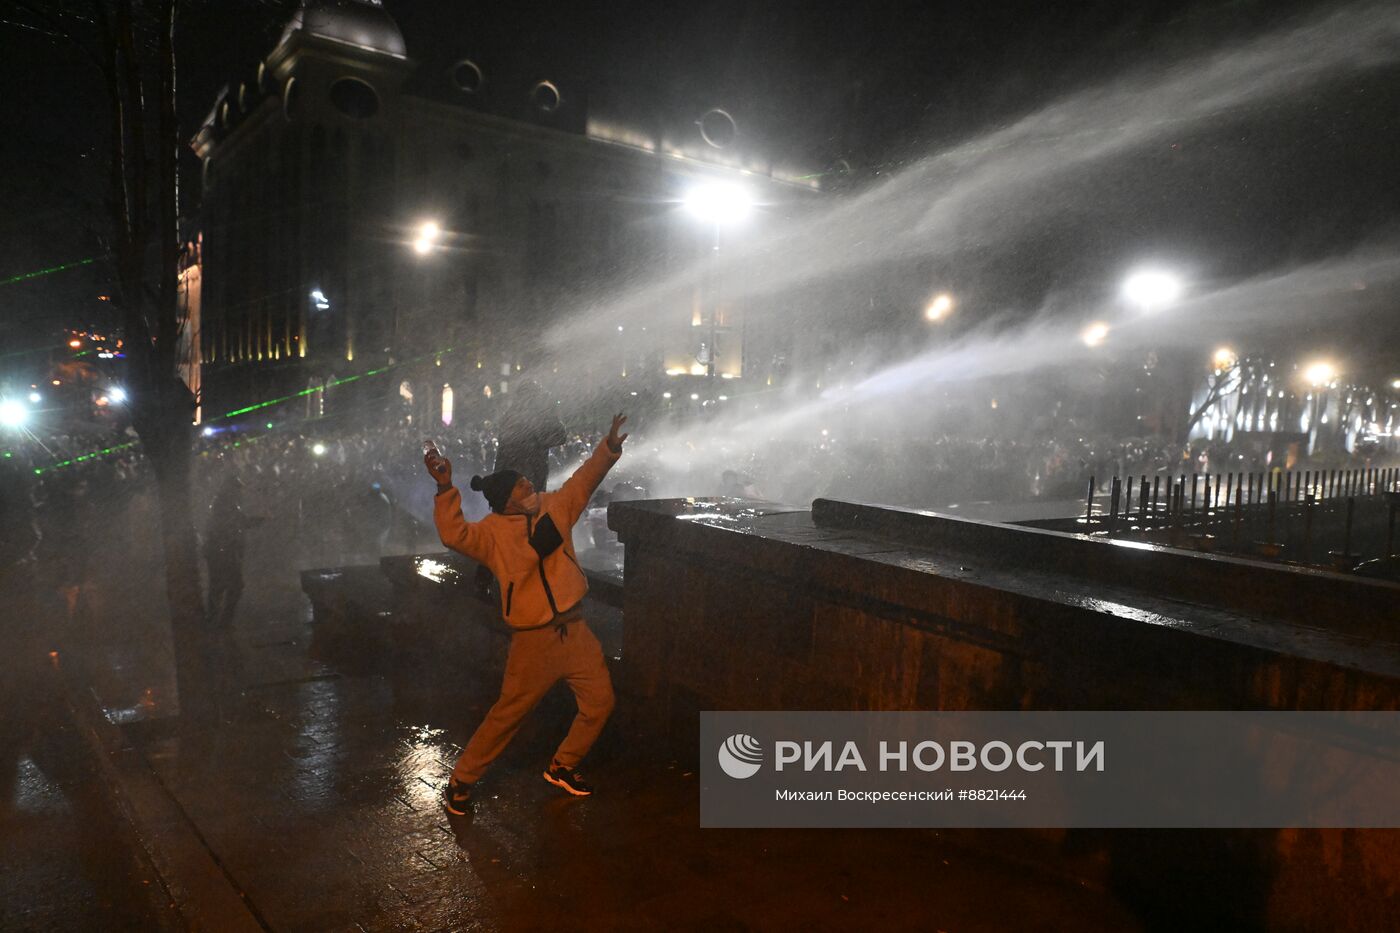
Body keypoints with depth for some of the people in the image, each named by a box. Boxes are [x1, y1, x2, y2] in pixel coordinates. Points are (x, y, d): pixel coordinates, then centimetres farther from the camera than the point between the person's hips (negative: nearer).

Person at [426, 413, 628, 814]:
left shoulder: (554, 507, 2)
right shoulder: (493, 532, -12)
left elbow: (585, 479, 0)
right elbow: (453, 534, -28)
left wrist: (609, 448, -16)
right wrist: (445, 487, -40)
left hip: (575, 630, 6)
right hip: (535, 639, -5)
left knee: (599, 701, 11)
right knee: (508, 714, 4)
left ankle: (562, 767, 33)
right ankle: (462, 779, 25)